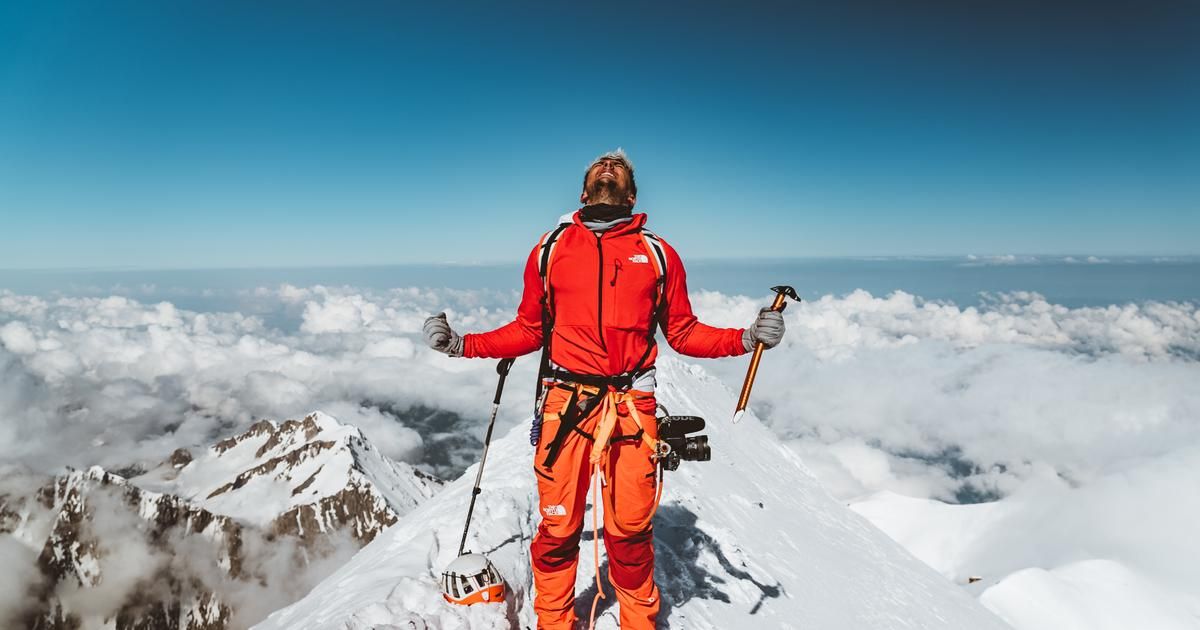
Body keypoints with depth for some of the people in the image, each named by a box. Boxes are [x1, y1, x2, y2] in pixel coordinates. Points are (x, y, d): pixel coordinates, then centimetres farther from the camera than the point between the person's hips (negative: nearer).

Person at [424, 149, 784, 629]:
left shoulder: (658, 254, 11)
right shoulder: (551, 249, 11)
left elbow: (684, 333, 12)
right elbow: (529, 331, 14)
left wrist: (746, 338, -2)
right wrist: (462, 344, 4)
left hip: (633, 405, 0)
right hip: (566, 404, 0)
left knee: (630, 530, 6)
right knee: (557, 527, 6)